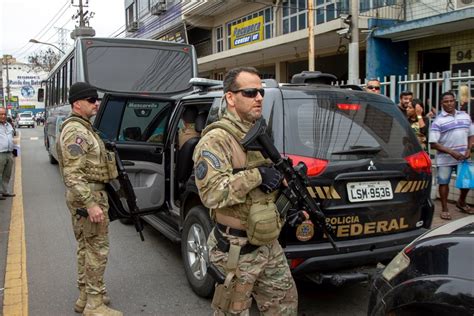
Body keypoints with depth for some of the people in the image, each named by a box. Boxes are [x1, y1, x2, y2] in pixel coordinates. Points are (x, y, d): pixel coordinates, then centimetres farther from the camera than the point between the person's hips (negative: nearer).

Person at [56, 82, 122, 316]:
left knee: (85, 246, 16)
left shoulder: (82, 128, 16)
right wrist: (91, 204, -28)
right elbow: (73, 174, -25)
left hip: (87, 195, 11)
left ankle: (85, 297, 28)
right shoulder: (76, 131, -18)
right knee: (97, 248, -5)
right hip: (87, 196, -11)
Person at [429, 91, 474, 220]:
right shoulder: (438, 120, -7)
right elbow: (433, 143, -13)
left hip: (463, 157, 4)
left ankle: (461, 203, 39)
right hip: (445, 159, -4)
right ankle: (444, 209, 18)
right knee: (443, 182, 4)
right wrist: (451, 152, -19)